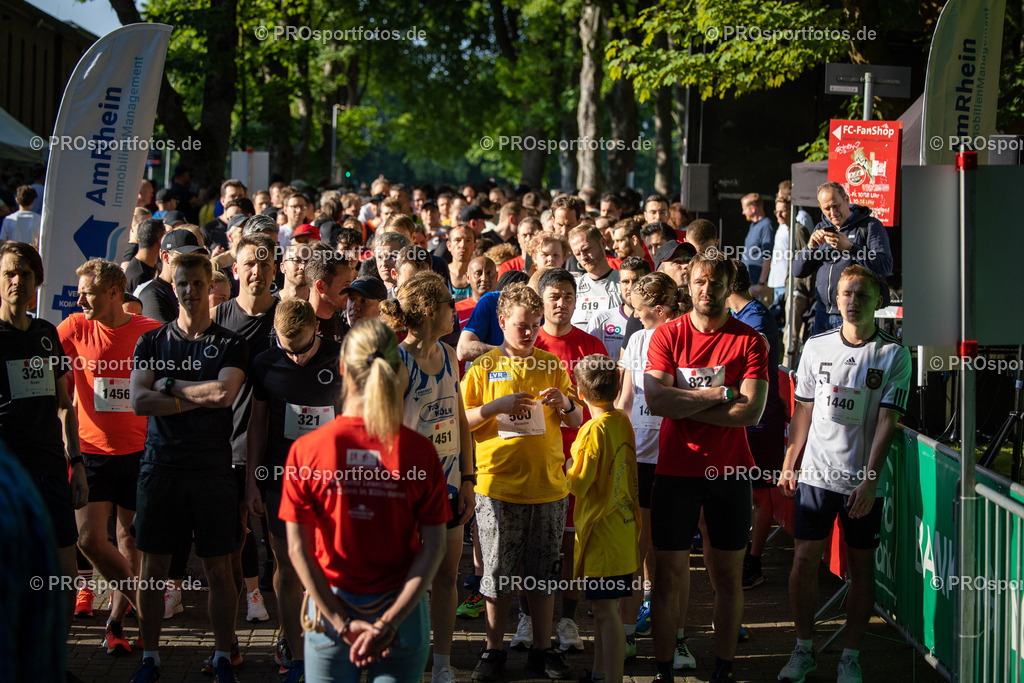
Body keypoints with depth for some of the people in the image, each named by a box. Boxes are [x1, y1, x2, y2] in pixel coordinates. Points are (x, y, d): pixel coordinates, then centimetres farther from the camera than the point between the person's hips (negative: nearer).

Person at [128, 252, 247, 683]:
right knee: (154, 568, 4)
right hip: (160, 467, 1)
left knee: (219, 569, 2)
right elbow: (139, 401, -5)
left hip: (213, 469, -1)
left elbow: (224, 392, -14)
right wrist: (200, 398, -10)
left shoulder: (230, 345, 5)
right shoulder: (151, 342, 9)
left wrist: (172, 384, -6)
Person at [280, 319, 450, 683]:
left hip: (331, 608, 0)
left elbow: (298, 549, -10)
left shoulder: (306, 449, -10)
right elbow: (434, 546, -10)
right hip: (402, 609, 0)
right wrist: (389, 622, -11)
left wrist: (343, 623, -8)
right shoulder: (420, 451, -9)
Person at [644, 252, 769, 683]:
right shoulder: (667, 335, 2)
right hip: (676, 470, 0)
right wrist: (720, 394, -14)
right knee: (669, 574, 2)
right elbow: (656, 400, -11)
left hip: (730, 471, 0)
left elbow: (752, 410, -12)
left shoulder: (749, 341, 0)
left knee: (728, 575, 6)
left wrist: (685, 405, -11)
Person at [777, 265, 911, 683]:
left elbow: (886, 422, -8)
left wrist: (869, 480, -14)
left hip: (863, 479, -2)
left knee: (861, 567, 5)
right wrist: (789, 465, 11)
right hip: (816, 472, 2)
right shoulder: (816, 347, 5)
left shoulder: (893, 355, -4)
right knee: (804, 561, 0)